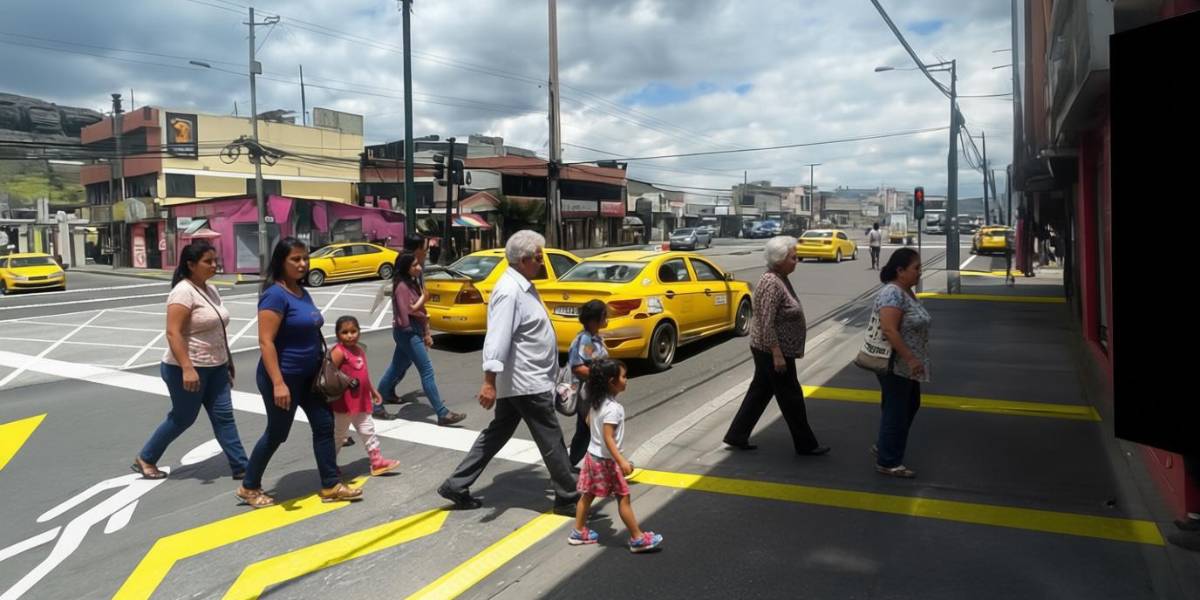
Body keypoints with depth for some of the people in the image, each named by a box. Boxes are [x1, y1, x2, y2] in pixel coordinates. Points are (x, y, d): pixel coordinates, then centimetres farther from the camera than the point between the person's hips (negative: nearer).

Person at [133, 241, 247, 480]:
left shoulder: (210, 290, 10)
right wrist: (187, 368, -31)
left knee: (223, 416, 6)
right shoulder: (183, 292, -17)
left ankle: (240, 467, 9)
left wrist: (228, 361, 21)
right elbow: (173, 333, -24)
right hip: (187, 369, -8)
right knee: (182, 418, 6)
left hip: (215, 367, 8)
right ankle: (145, 459, 27)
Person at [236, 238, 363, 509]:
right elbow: (266, 342, -24)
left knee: (324, 425, 8)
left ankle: (330, 486, 17)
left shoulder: (303, 293, 7)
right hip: (284, 377, -8)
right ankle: (249, 488, 26)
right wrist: (278, 383, -28)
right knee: (277, 434, 6)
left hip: (309, 375, 8)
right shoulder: (275, 294, -20)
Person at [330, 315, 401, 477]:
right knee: (338, 434, 7)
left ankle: (377, 461, 17)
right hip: (344, 402, -7)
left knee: (368, 431, 11)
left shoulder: (359, 350, 11)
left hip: (361, 402, 8)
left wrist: (373, 391, 23)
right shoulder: (339, 351, -15)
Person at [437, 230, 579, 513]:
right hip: (527, 383, -10)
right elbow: (498, 338, -28)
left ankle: (456, 487, 21)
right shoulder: (509, 291, -20)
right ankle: (568, 498, 15)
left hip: (521, 381, 10)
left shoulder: (522, 286, 12)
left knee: (497, 434, 15)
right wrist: (489, 381, -32)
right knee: (551, 441, 2)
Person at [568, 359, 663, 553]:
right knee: (623, 498, 2)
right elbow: (608, 438, -28)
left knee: (588, 494, 17)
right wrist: (622, 461, -29)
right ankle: (638, 539, 11)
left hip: (593, 455, 8)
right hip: (606, 459, -8)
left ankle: (579, 532, 27)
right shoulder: (613, 408, -25)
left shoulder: (595, 402, 1)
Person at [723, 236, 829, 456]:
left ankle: (737, 436, 22)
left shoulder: (780, 279, 8)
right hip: (772, 351, -10)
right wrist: (778, 355, -25)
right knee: (791, 397, 3)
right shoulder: (771, 284, -23)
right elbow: (767, 324, -25)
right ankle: (806, 445, 17)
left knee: (760, 392, 15)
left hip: (769, 350, 10)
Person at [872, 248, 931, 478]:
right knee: (896, 411, 0)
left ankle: (883, 446, 32)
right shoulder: (892, 293, -21)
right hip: (895, 365, -10)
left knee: (909, 406, 19)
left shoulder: (907, 291, 10)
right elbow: (889, 330, -28)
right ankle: (887, 462, 12)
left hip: (907, 366, 10)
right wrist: (910, 359, -27)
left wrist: (913, 360, 22)